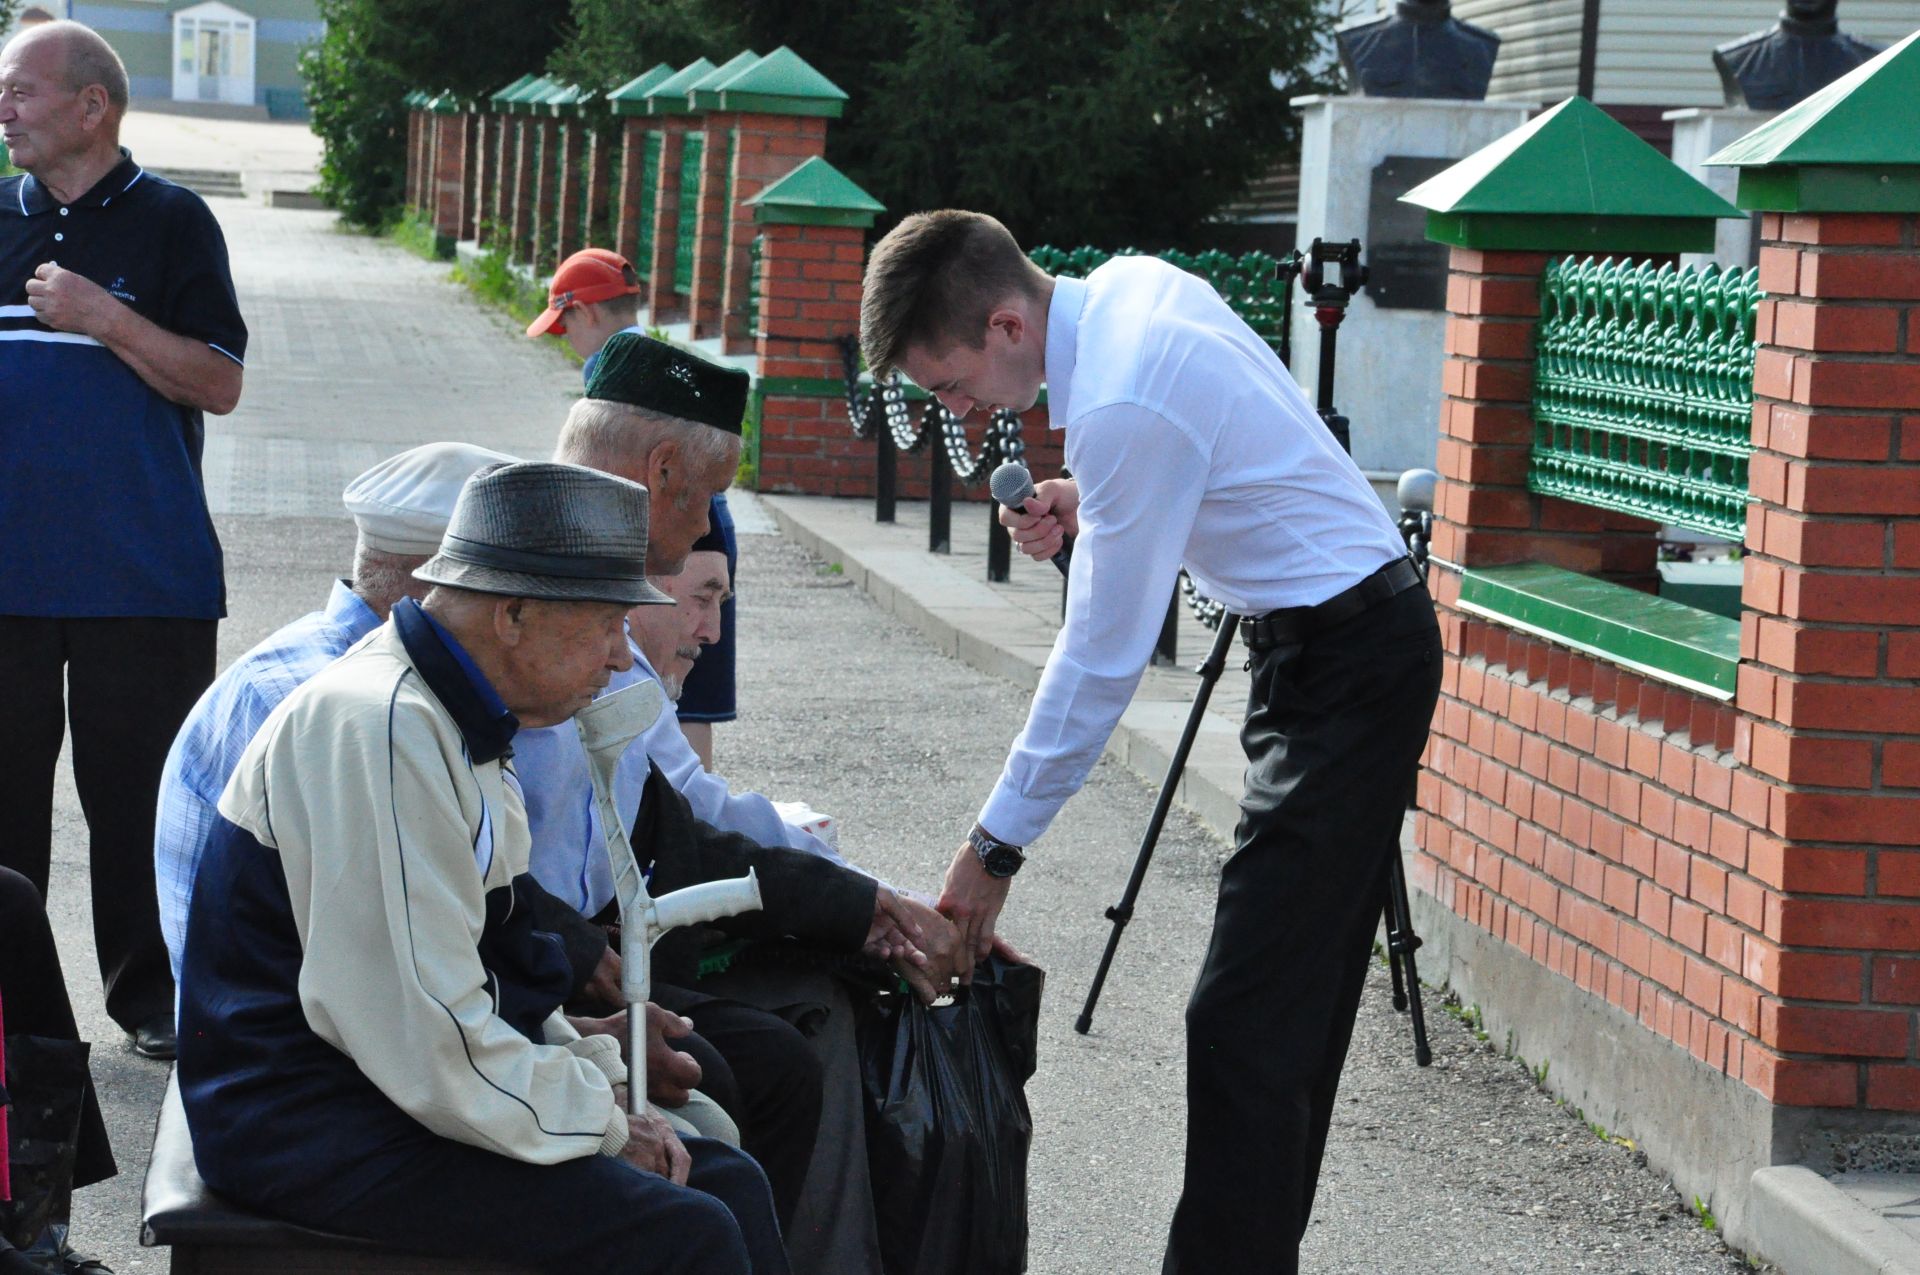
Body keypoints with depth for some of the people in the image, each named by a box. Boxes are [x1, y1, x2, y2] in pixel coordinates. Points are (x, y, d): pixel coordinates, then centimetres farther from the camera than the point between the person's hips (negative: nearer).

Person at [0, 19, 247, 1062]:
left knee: (140, 787, 2)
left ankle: (151, 992, 12)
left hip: (142, 576, -3)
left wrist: (108, 320, -15)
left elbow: (219, 384, -6)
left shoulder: (169, 222, 0)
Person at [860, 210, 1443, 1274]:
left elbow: (1103, 657, -20)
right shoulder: (1131, 284, 3)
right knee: (1303, 992, 15)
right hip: (1369, 636, 10)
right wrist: (1088, 510, 3)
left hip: (1338, 666, -10)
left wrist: (996, 846, -13)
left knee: (1245, 1026, -13)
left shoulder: (1122, 409, -25)